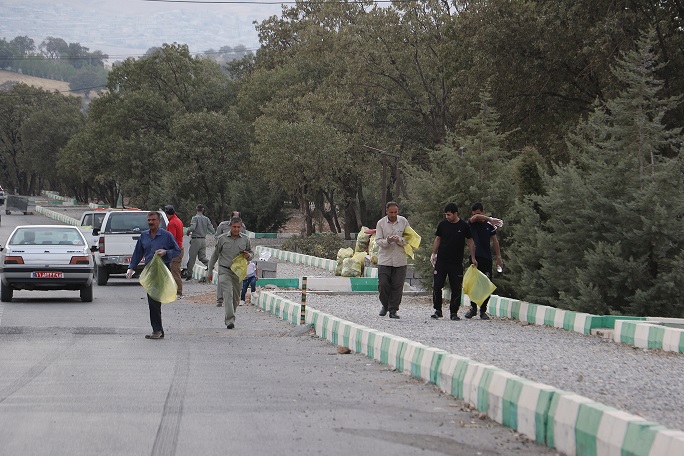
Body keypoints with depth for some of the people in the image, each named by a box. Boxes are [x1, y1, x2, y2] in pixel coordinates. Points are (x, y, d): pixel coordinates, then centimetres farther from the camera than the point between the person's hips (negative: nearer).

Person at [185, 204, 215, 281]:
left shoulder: (195, 218, -9)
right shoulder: (206, 219, 5)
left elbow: (192, 227, -24)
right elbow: (212, 230, 1)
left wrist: (188, 231, -3)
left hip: (196, 239, -5)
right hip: (204, 240, 5)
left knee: (192, 258, 2)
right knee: (202, 256, 10)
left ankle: (189, 274, 7)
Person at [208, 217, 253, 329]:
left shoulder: (245, 239, 6)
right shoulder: (222, 239, 1)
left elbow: (251, 254, 17)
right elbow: (215, 255, 10)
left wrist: (248, 256, -8)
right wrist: (210, 271, 11)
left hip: (238, 271, 3)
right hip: (224, 270, -3)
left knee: (236, 298, 8)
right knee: (228, 294, -19)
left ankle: (228, 318, 28)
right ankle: (230, 320, -25)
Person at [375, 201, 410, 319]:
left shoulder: (403, 222, 3)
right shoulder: (381, 223, 2)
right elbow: (378, 240, -2)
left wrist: (399, 240, -17)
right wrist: (387, 241, -23)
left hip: (400, 260, 0)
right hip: (384, 259, 0)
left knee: (397, 286, -1)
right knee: (383, 284, -5)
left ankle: (393, 310, 9)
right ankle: (385, 306, 19)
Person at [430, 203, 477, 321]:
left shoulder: (464, 226, 0)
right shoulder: (442, 224, 4)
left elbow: (470, 242, 7)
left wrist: (473, 258, 4)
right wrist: (434, 254, 5)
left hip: (457, 263, -1)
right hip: (441, 261, 1)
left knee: (456, 289, 0)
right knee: (436, 286, -4)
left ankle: (454, 312, 10)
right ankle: (438, 310, 8)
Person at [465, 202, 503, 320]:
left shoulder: (489, 226, 12)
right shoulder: (471, 224, 6)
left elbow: (495, 241, 15)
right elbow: (475, 217, -16)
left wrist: (498, 257, 10)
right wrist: (490, 219, -24)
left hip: (487, 258, 1)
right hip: (475, 256, -1)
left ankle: (483, 310, 6)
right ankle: (473, 308, 11)